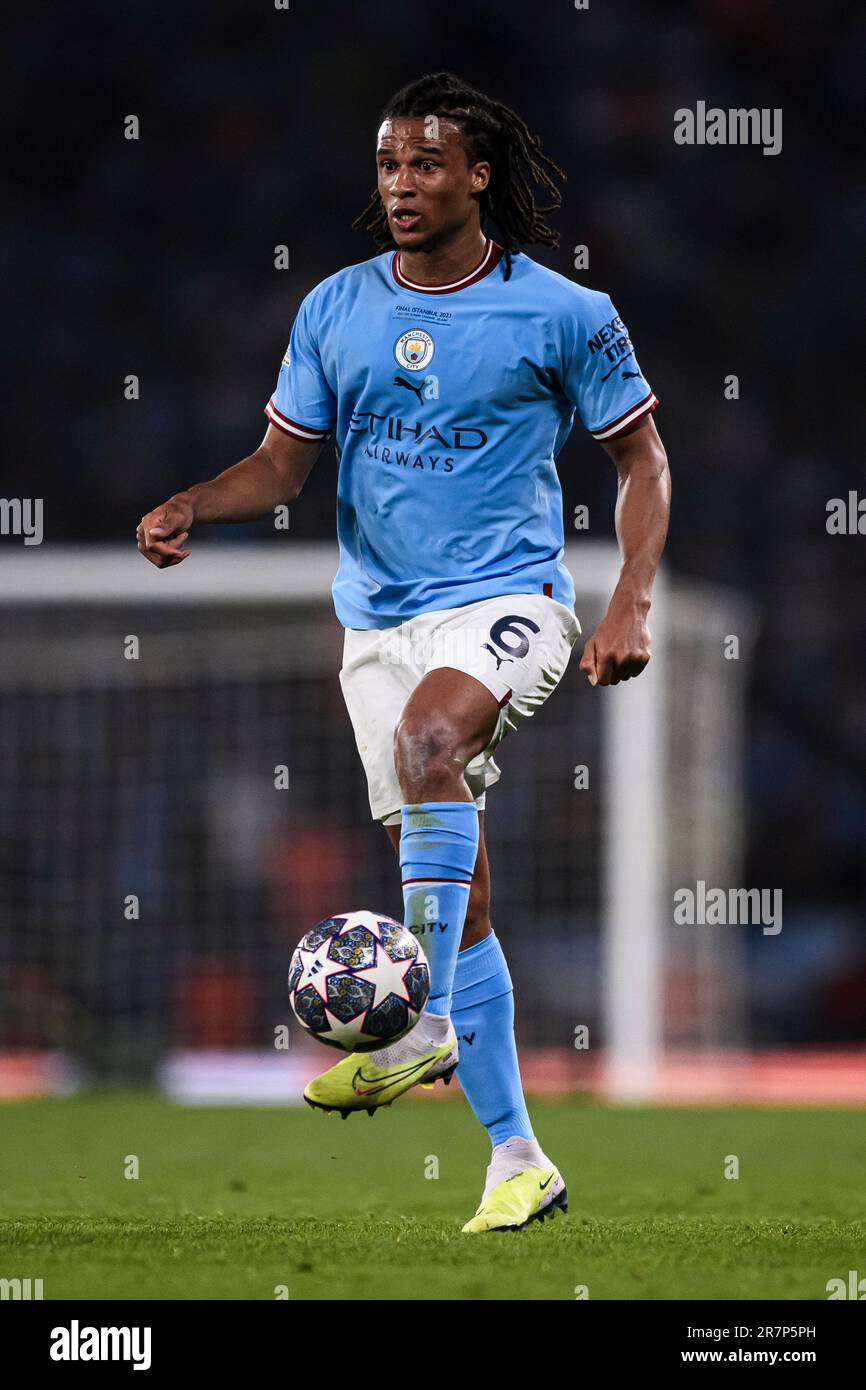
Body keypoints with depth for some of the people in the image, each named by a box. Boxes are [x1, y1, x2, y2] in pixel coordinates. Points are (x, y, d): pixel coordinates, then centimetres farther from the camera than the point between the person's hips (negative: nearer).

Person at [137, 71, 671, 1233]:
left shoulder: (561, 314, -4)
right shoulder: (335, 311, 6)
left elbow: (641, 455, 4)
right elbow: (286, 460, 12)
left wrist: (631, 606, -7)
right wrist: (192, 508, -8)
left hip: (507, 596, -5)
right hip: (379, 617, 5)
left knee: (428, 734, -36)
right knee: (453, 890, 5)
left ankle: (426, 1024, -35)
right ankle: (517, 1158, 11)